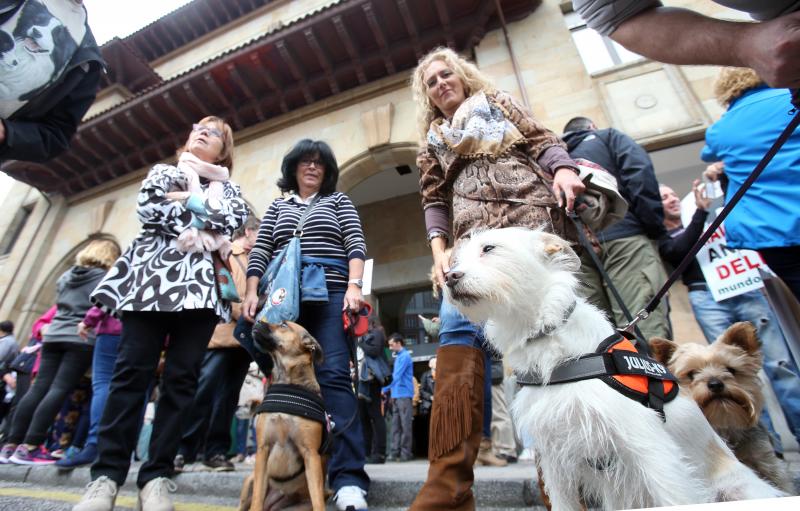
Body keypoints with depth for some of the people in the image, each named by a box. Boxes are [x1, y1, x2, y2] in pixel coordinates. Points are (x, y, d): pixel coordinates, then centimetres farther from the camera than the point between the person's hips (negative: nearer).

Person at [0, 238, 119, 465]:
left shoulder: (66, 276, 19)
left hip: (54, 336, 7)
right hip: (82, 339, -7)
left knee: (38, 388, 7)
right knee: (59, 390, -9)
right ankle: (30, 447, -11)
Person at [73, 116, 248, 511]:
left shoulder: (228, 187, 24)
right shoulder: (163, 171, 24)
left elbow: (235, 218, 2)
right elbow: (147, 209, 4)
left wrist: (187, 200, 0)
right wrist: (203, 224, -3)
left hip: (201, 282, 0)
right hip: (152, 274, 0)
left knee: (180, 377, -4)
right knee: (132, 371, -5)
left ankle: (157, 475, 1)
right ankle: (107, 473, 3)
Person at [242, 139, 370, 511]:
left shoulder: (338, 201, 19)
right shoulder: (277, 207, 26)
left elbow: (356, 244, 5)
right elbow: (259, 253, 17)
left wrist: (354, 286, -11)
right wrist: (251, 293, 2)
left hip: (330, 295, -3)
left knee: (333, 377, -14)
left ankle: (348, 478, -16)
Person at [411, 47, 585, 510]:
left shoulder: (498, 102, 28)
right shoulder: (432, 139, 30)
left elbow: (543, 142, 16)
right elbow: (434, 201, 18)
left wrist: (563, 170, -7)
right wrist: (439, 251, 2)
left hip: (532, 216, 0)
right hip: (474, 236, 1)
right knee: (458, 332, -19)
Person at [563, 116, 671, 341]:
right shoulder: (608, 137, 22)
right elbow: (640, 169, 1)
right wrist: (655, 225, 0)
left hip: (575, 248, 4)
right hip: (623, 236, -3)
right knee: (648, 333, -11)